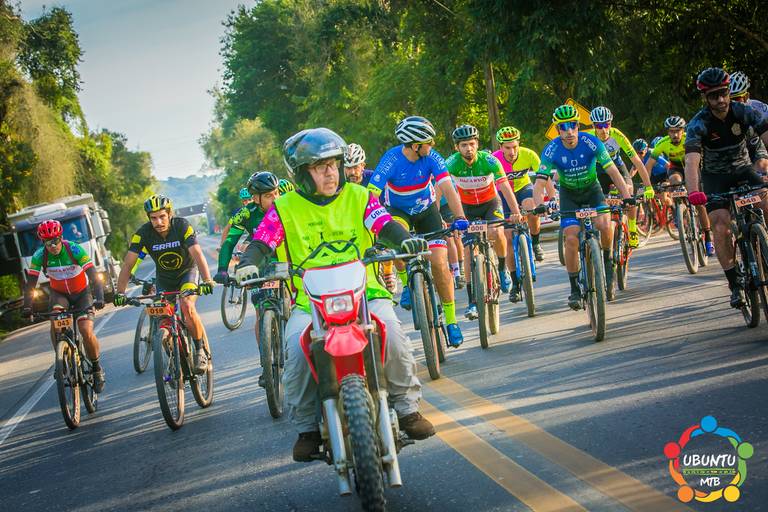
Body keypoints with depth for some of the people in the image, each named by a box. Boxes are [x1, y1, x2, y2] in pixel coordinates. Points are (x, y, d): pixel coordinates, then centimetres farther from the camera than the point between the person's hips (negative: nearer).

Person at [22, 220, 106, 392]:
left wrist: (99, 298, -45)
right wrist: (27, 307, -30)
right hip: (59, 294, 2)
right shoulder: (40, 255, -18)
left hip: (82, 293, -2)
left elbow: (93, 275, -30)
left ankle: (97, 369, 4)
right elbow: (31, 282, -16)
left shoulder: (74, 250, -25)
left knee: (86, 331, -19)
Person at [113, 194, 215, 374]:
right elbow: (128, 264, -24)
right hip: (164, 279, 3)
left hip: (187, 272, -2)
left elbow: (197, 254, -36)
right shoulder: (143, 233, -22)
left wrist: (207, 281, -51)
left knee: (187, 306, -29)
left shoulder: (182, 226, -27)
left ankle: (201, 350, -11)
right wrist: (120, 292, -36)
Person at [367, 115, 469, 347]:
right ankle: (406, 283, -10)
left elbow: (448, 189, -30)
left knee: (439, 263, -11)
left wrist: (459, 217, -46)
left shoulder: (432, 158, -22)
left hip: (426, 209, 1)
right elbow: (371, 196, -33)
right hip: (397, 210, -1)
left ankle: (451, 319, 3)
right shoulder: (391, 160, -28)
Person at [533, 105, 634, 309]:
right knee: (571, 238, -16)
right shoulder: (551, 151, -24)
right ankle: (574, 289, -4)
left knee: (604, 225, -25)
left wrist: (626, 195, -36)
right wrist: (540, 204, -47)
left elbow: (612, 171, -23)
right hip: (569, 194, 0)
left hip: (592, 189, 0)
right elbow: (540, 183, -27)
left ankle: (607, 259, 6)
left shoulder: (591, 143, -24)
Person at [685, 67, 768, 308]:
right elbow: (692, 161, -36)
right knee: (721, 229, -18)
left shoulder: (744, 112, -18)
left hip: (743, 169, 2)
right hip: (715, 177, -2)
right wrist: (694, 192, -55)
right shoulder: (698, 124, -24)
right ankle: (735, 285, -8)